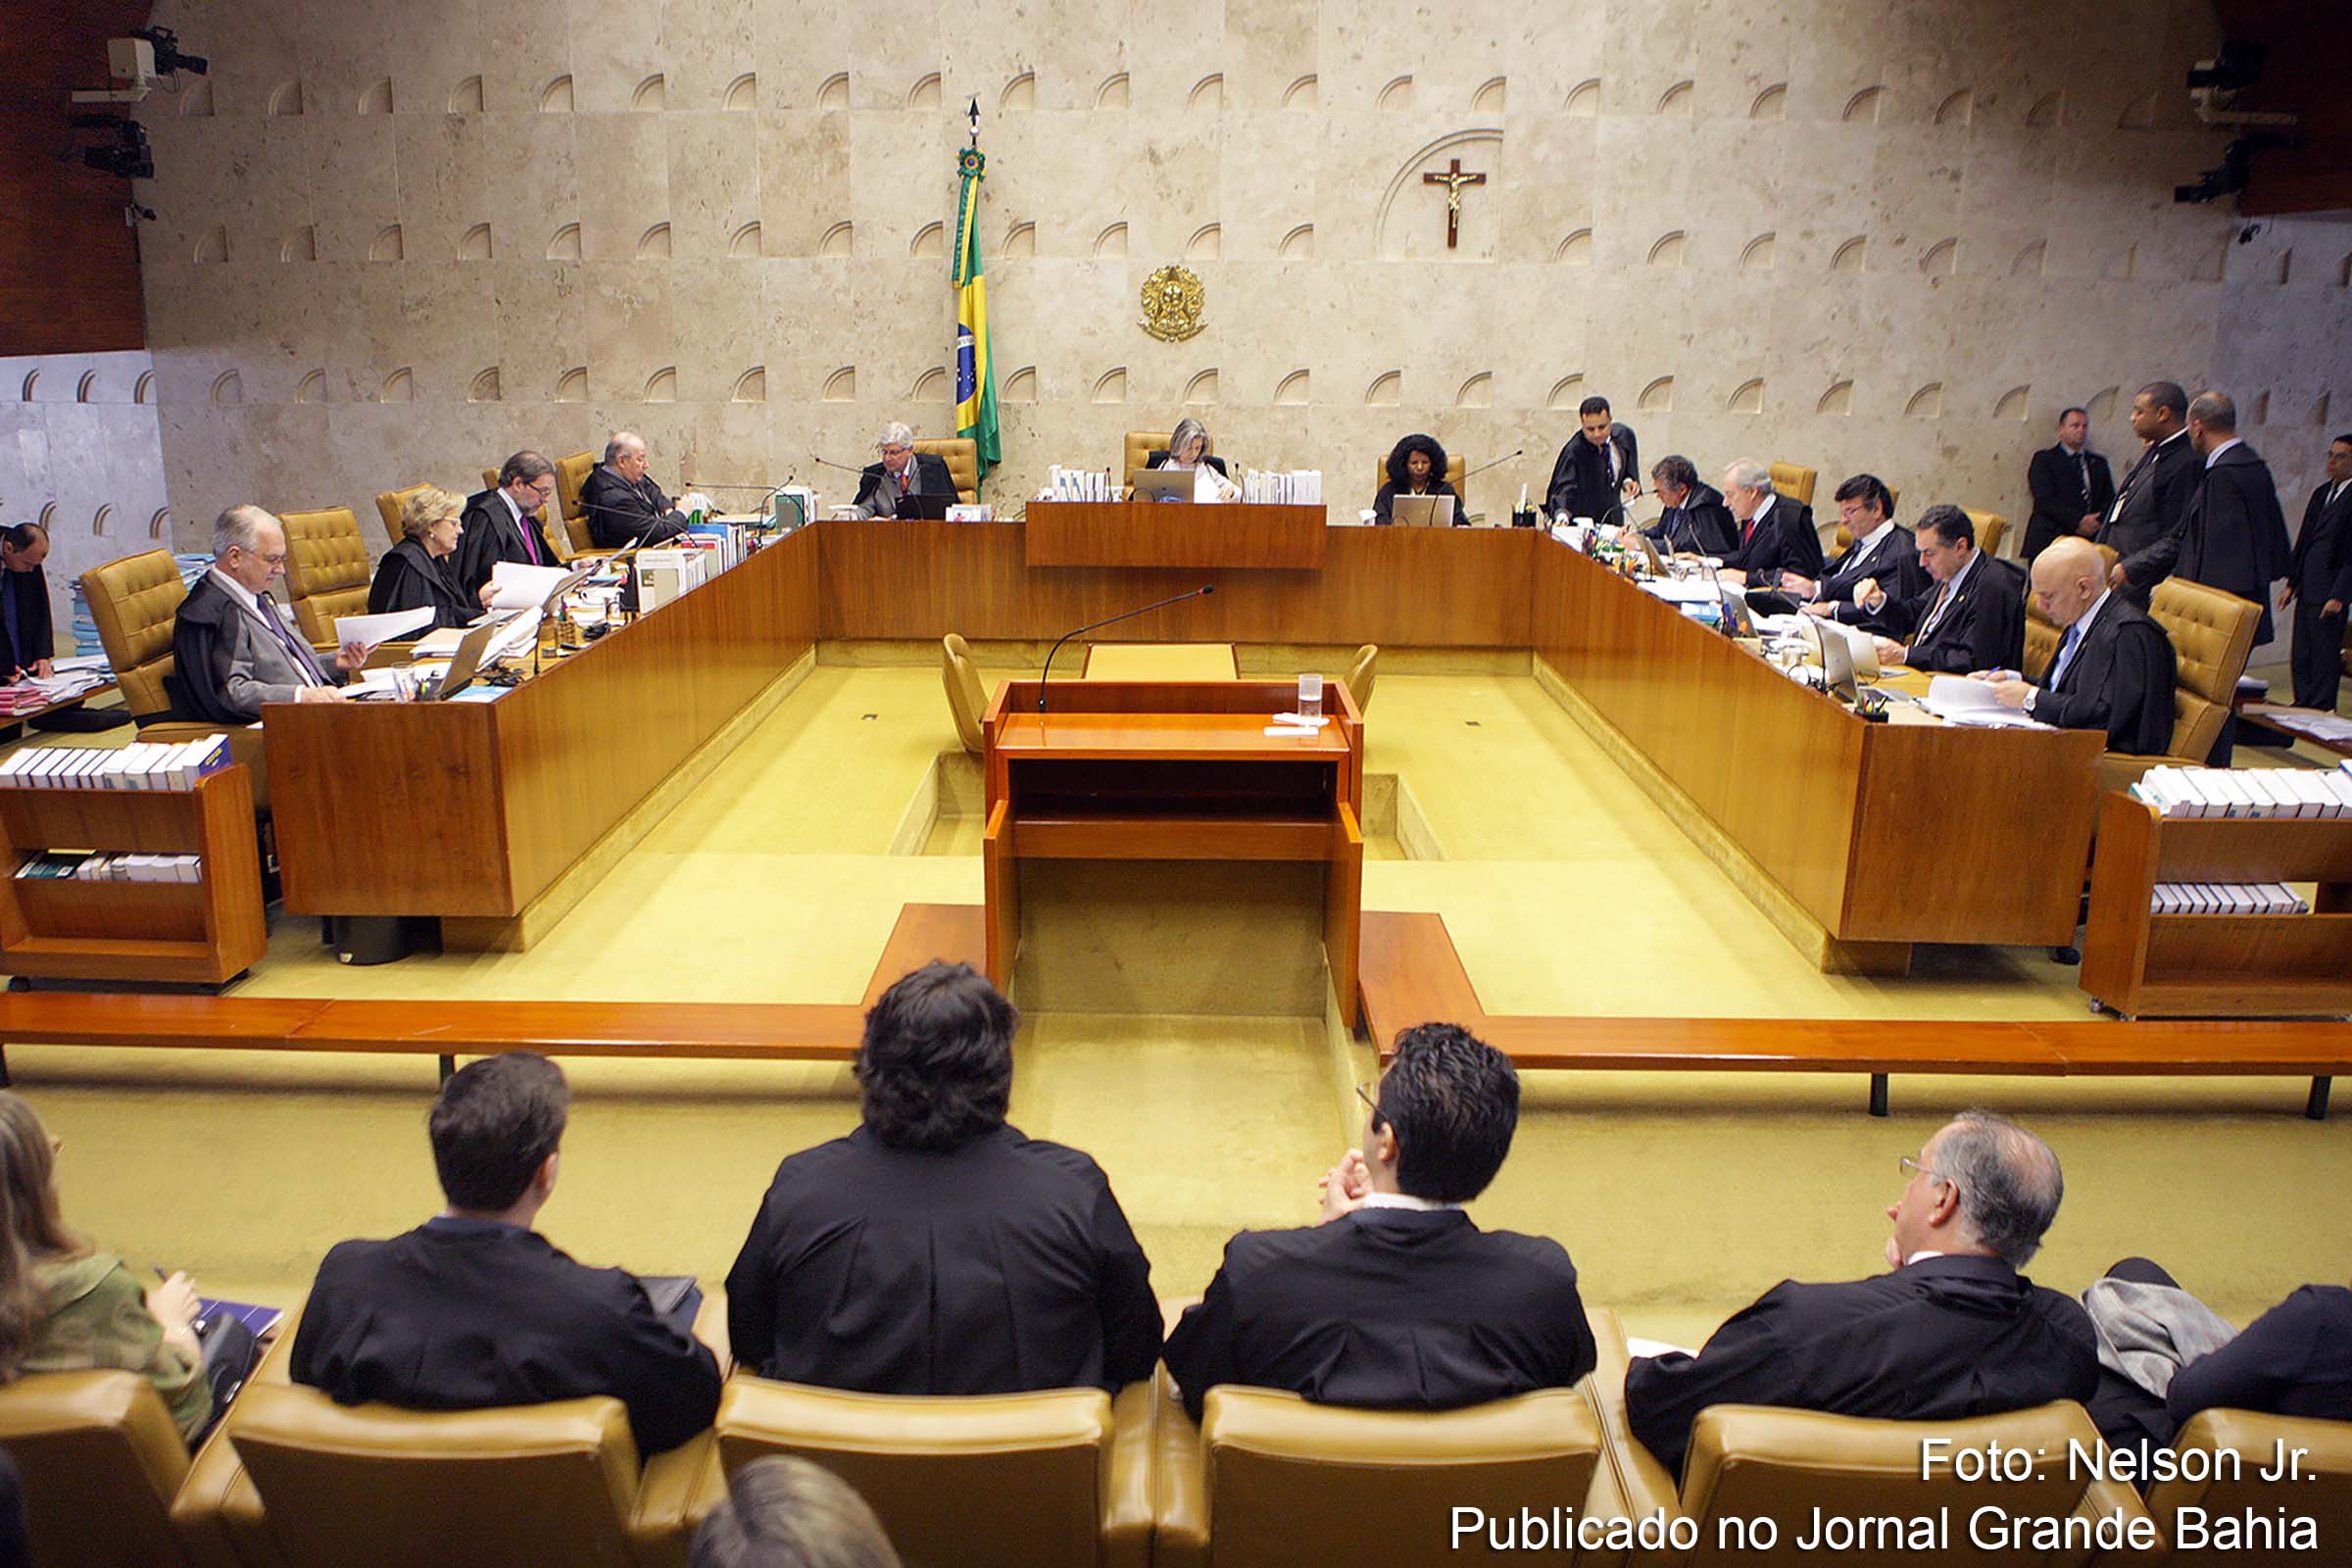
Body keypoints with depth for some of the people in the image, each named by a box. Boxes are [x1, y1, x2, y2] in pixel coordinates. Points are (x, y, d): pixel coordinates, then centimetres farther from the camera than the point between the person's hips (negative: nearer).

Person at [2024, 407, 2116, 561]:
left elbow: (2110, 500, 17)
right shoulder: (2044, 459, 9)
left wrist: (2097, 522, -5)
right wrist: (2077, 521, -13)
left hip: (2091, 540, 4)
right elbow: (2045, 499, -5)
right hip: (2051, 542, -4)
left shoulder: (2099, 463, 24)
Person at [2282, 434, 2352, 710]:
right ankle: (2302, 705, 23)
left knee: (2325, 656, -1)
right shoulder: (2321, 493, 14)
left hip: (2329, 591, -8)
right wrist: (2292, 582, 14)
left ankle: (2322, 711, 7)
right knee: (2302, 656, 13)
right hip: (2307, 588, 8)